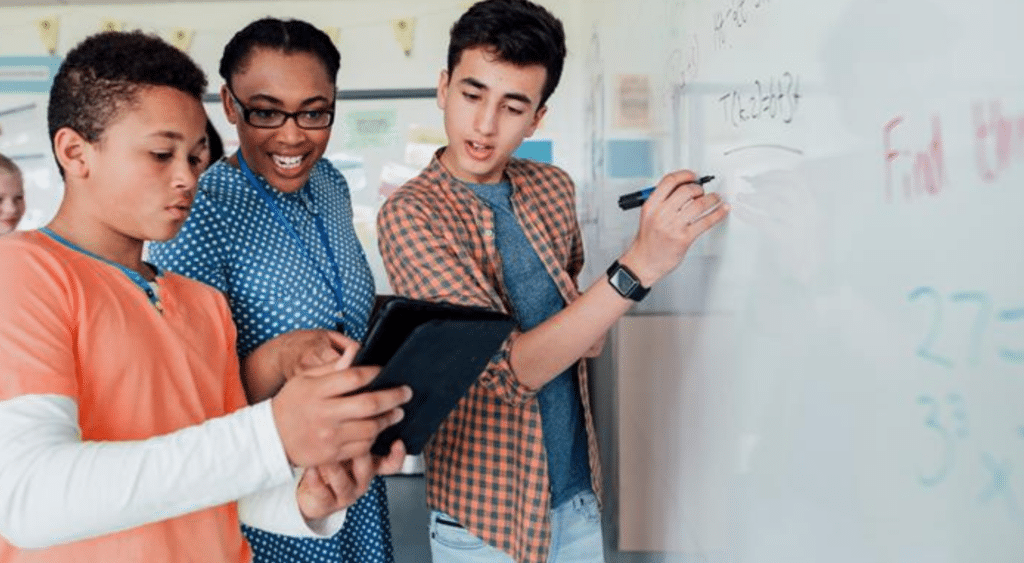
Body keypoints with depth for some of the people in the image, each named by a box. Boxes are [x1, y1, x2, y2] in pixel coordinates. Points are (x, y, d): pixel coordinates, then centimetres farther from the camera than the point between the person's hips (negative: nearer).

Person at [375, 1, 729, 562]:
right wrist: (638, 264, -33)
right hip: (486, 518, -5)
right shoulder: (409, 215, -18)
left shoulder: (554, 188, -1)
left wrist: (589, 323, -3)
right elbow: (506, 370, -26)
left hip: (579, 494, 5)